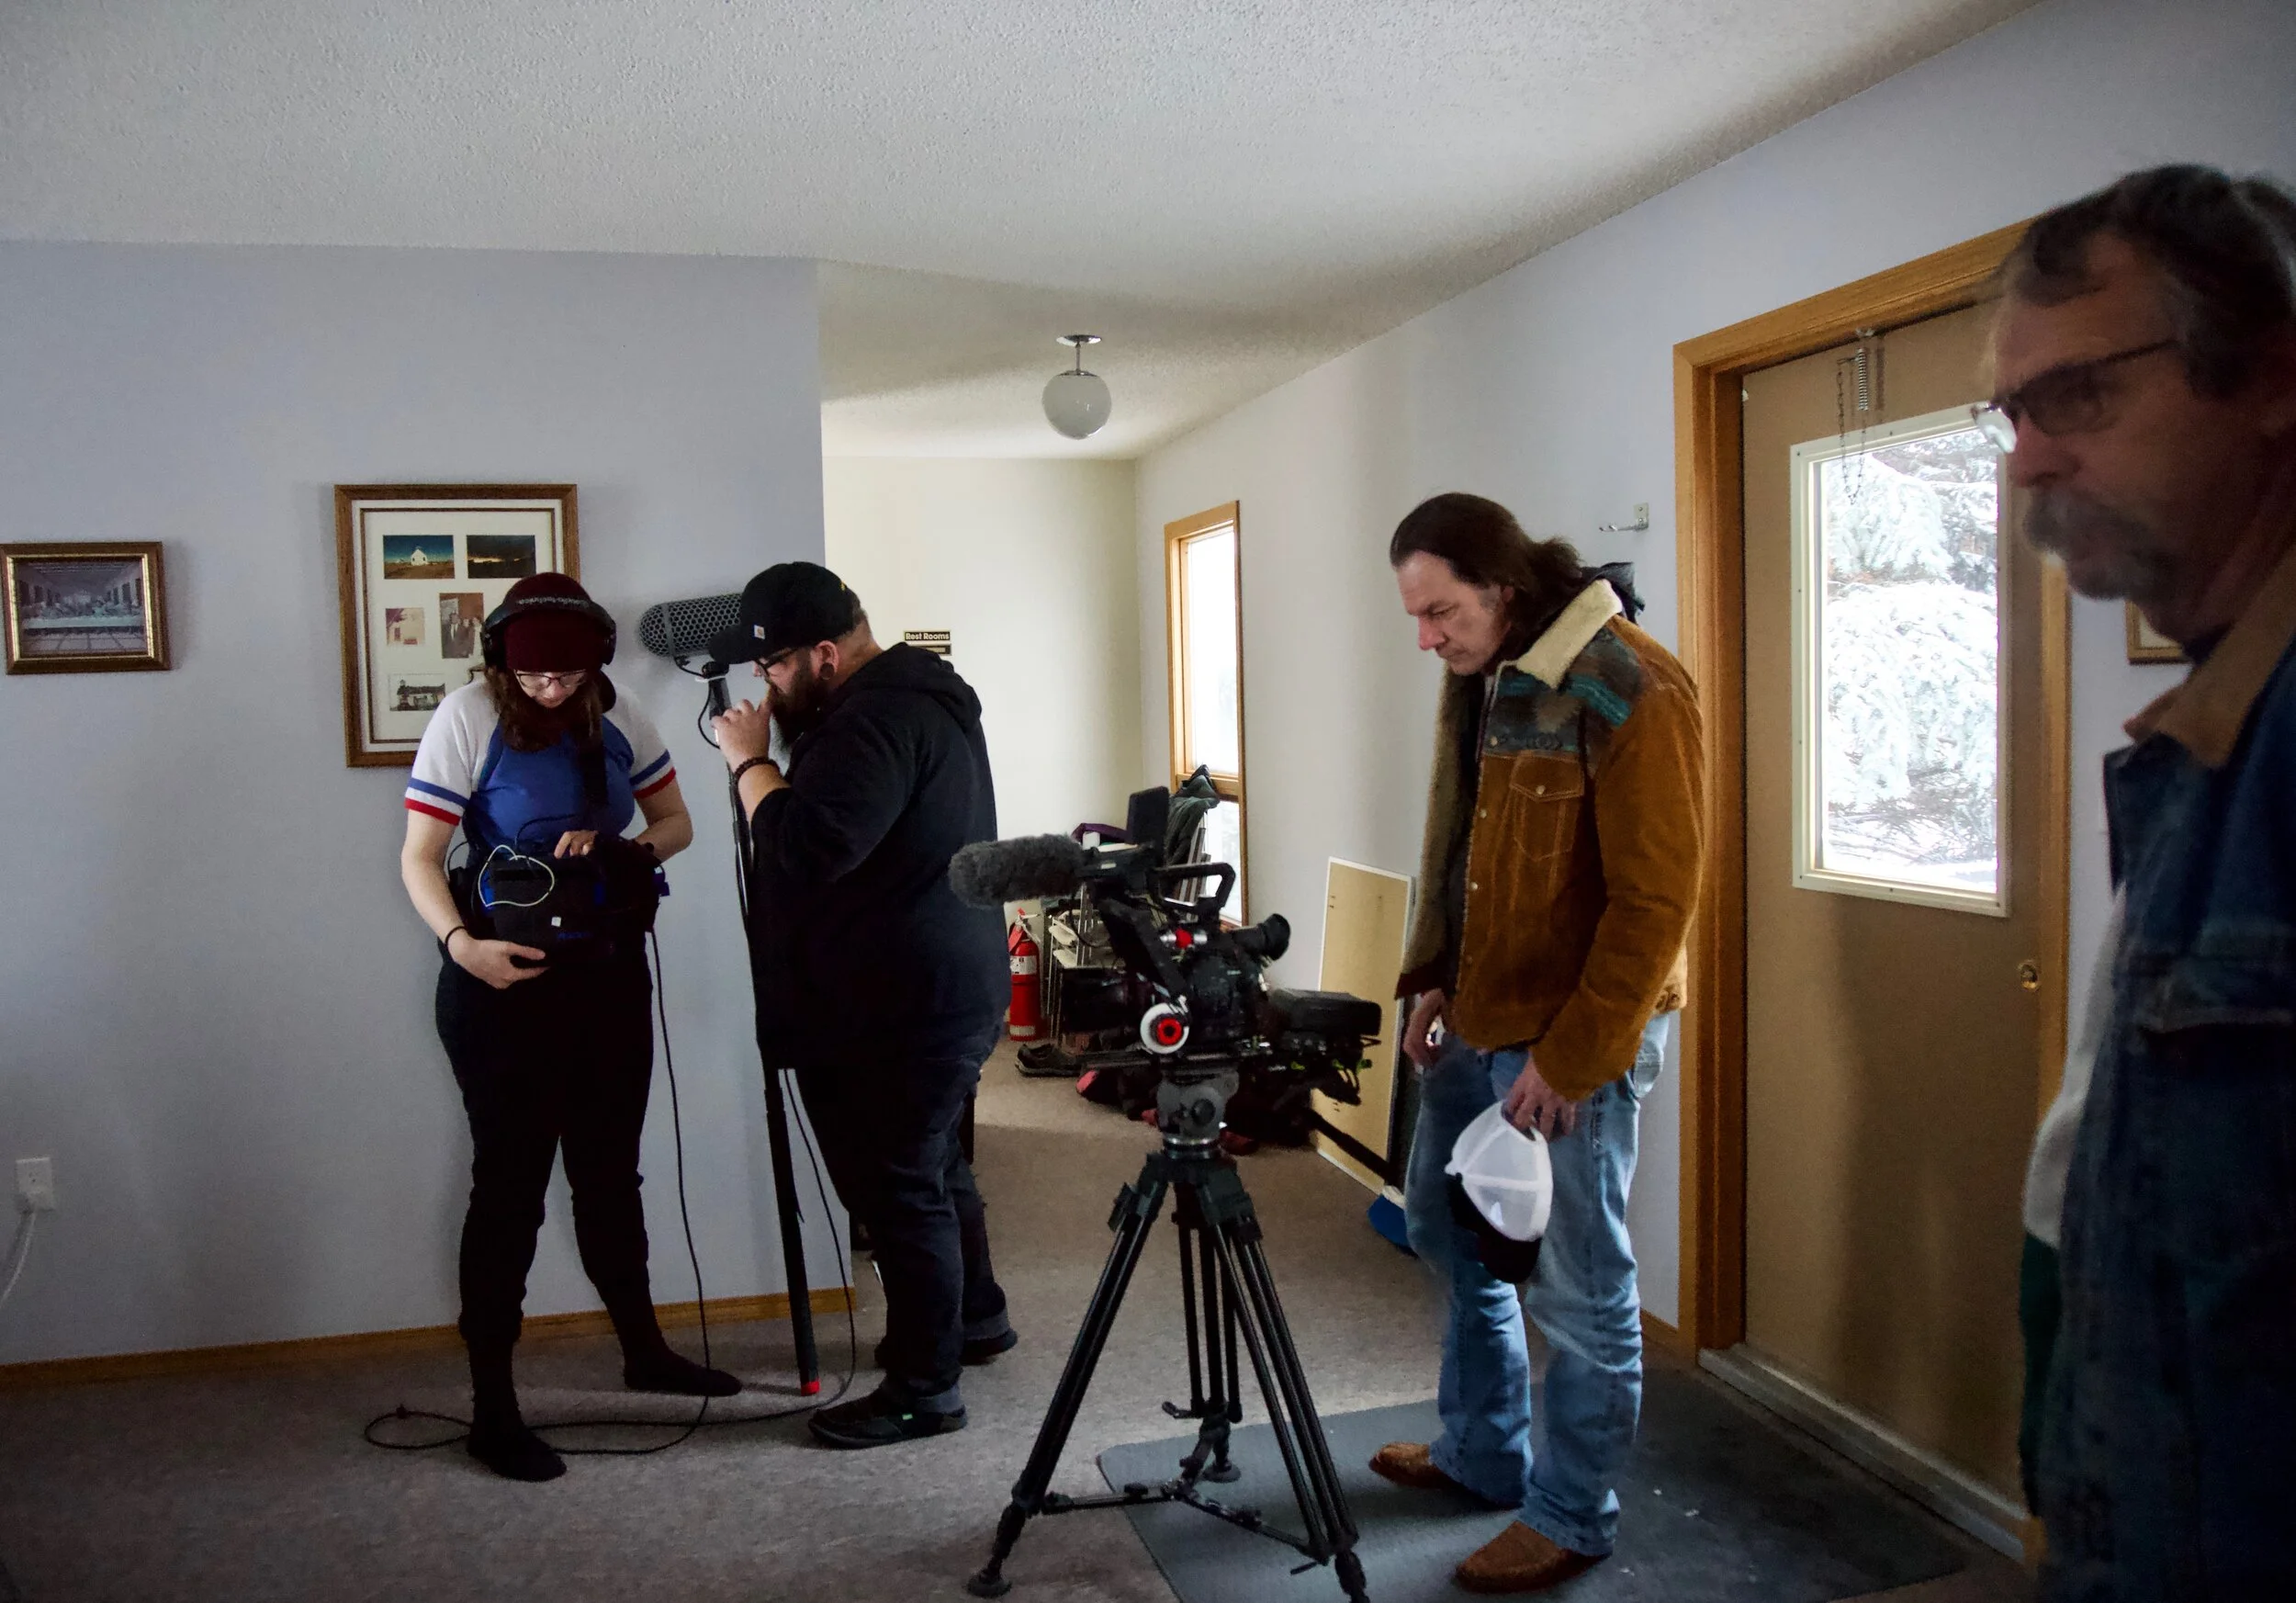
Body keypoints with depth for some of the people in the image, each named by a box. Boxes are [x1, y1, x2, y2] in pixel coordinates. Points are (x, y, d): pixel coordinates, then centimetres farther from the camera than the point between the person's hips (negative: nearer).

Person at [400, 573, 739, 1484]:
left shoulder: (615, 717, 2)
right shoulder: (469, 718, -12)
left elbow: (675, 822, 7)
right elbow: (420, 857, -14)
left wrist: (619, 847, -14)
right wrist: (461, 945, -31)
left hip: (607, 974, 5)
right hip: (504, 981, -5)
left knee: (610, 1170, 17)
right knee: (510, 1182, 0)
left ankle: (643, 1350, 33)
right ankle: (491, 1408, 10)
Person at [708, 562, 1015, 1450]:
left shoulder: (879, 719, -22)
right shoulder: (912, 692, 12)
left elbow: (809, 844, -29)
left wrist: (750, 760, -17)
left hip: (902, 1010, -11)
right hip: (940, 992, 11)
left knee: (899, 1187, 0)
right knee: (935, 1164, 24)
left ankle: (924, 1389, 13)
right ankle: (975, 1317, 42)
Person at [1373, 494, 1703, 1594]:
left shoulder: (1628, 692, -19)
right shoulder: (1477, 679, 7)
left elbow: (1656, 899, -20)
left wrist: (1571, 1057, -19)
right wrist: (1433, 979, 9)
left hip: (1575, 1045, -9)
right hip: (1476, 1025, 9)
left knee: (1576, 1287, 4)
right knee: (1448, 1232, 21)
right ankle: (1481, 1452, 41)